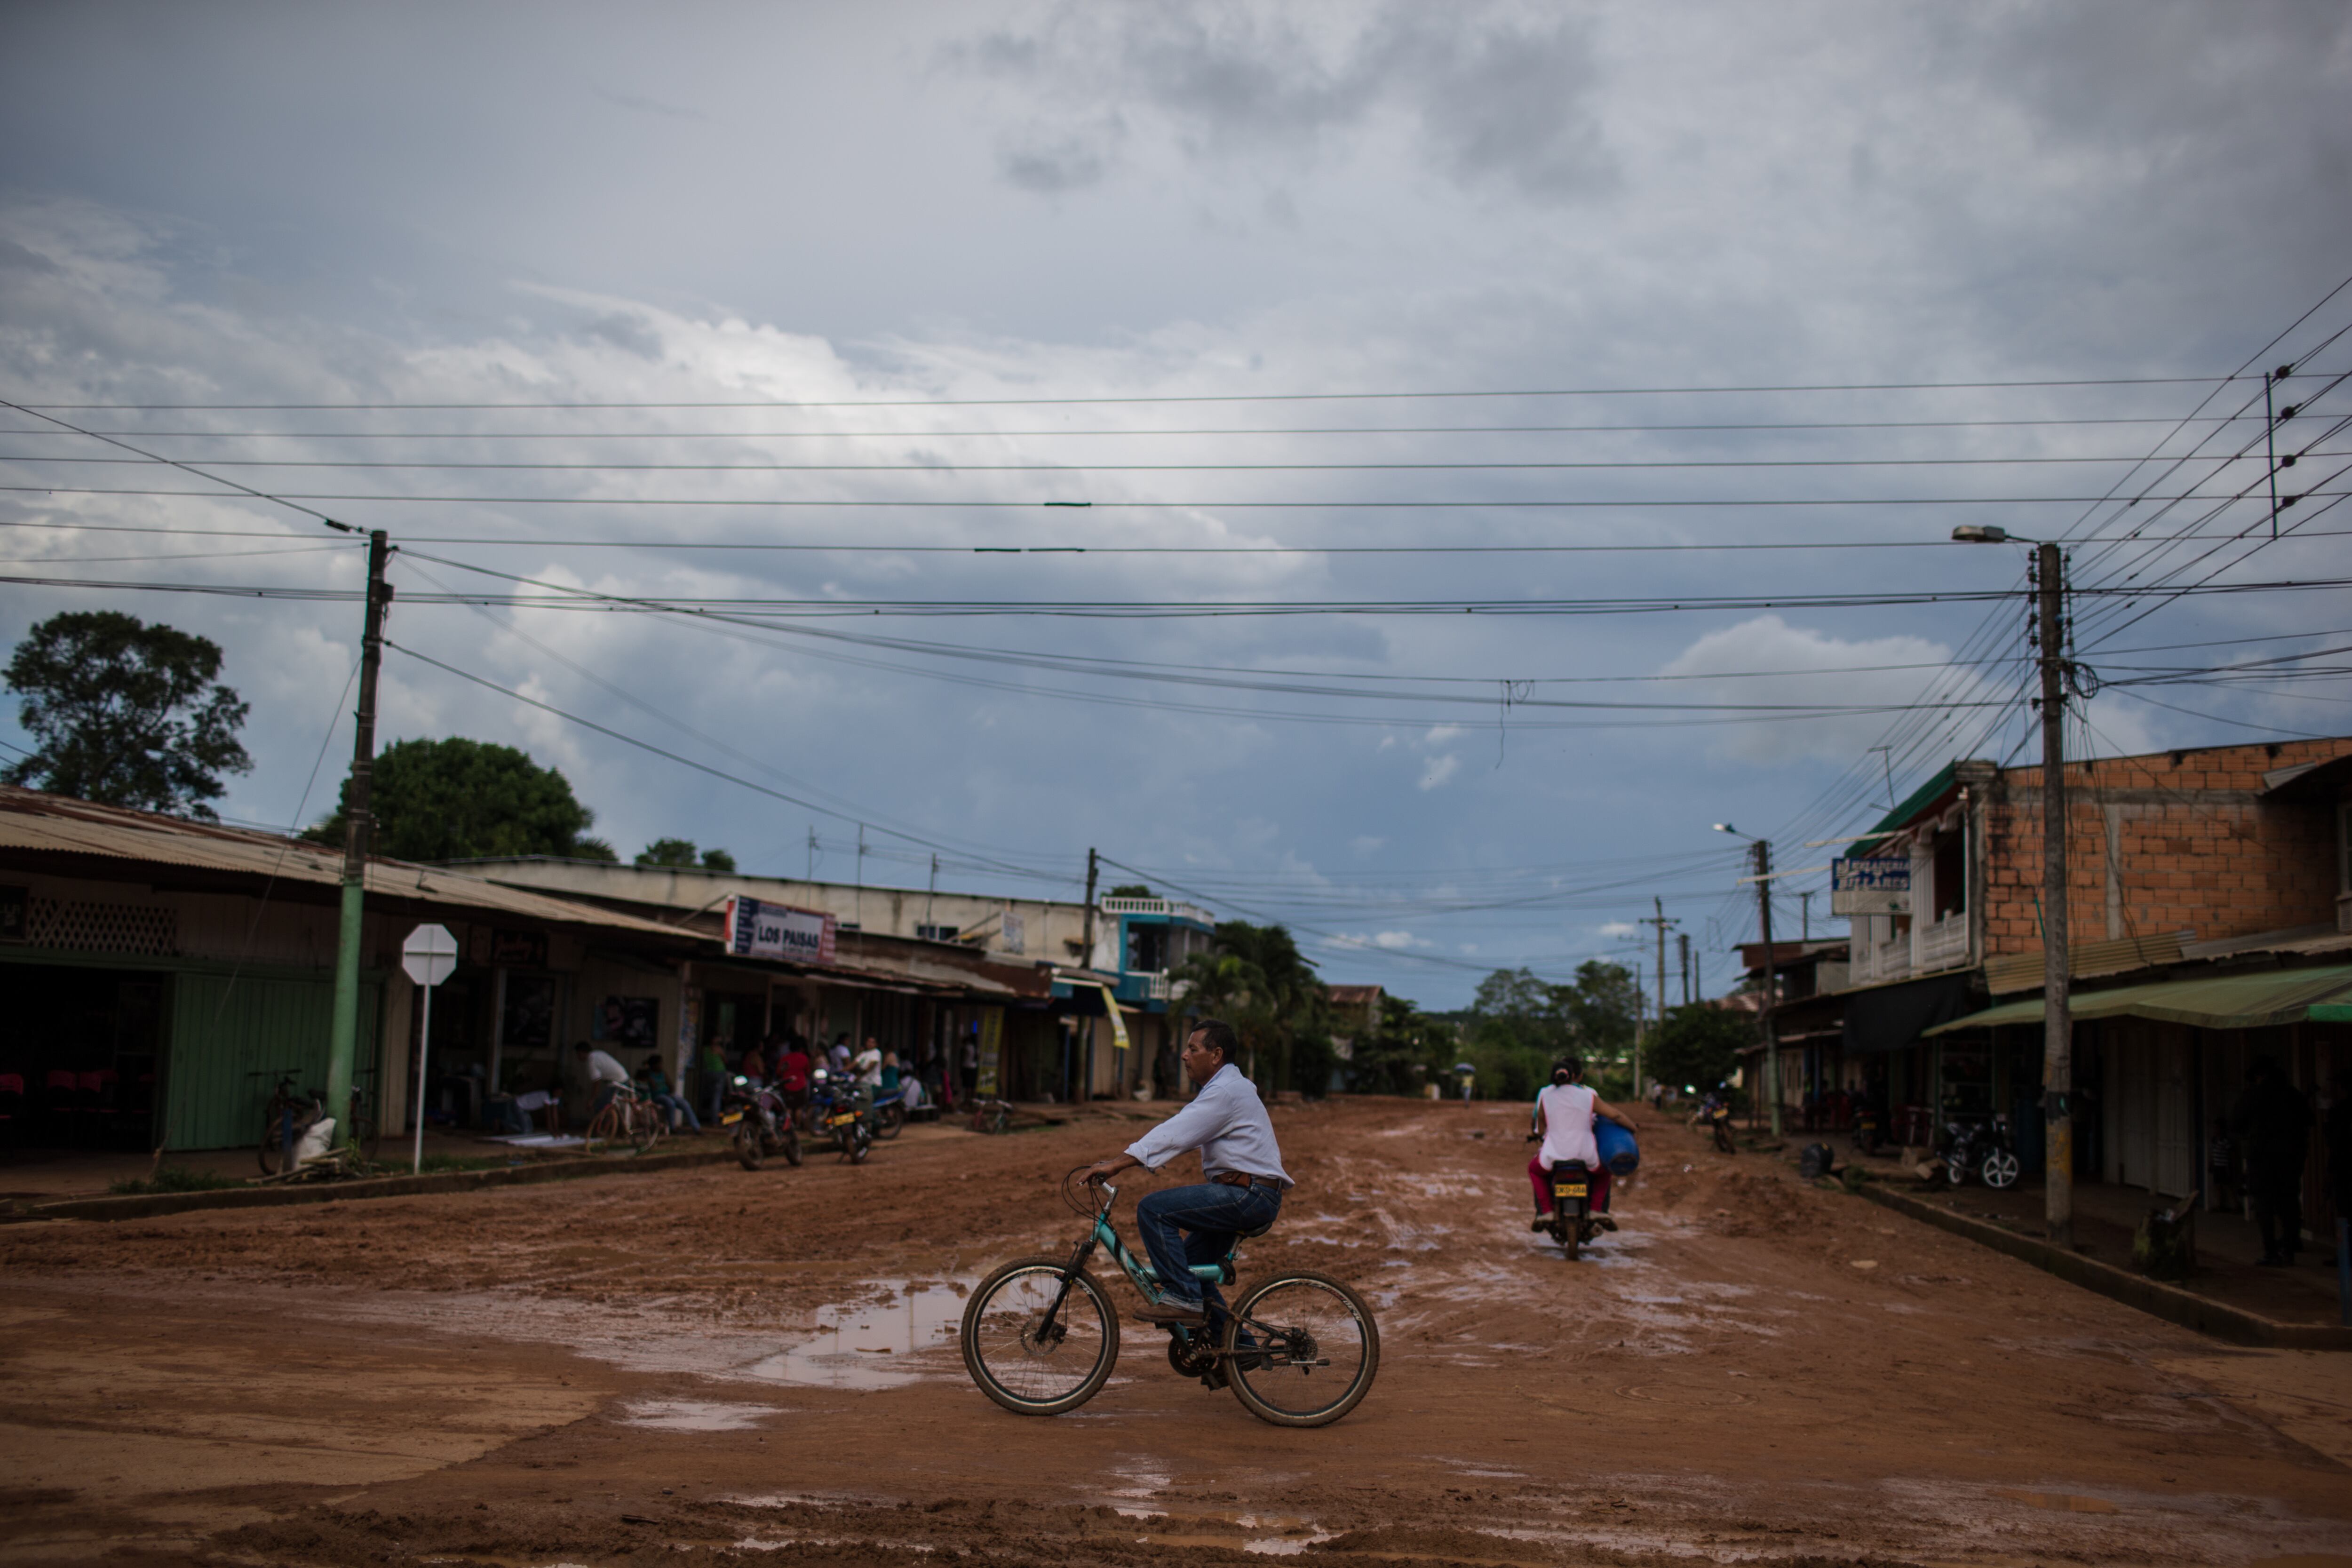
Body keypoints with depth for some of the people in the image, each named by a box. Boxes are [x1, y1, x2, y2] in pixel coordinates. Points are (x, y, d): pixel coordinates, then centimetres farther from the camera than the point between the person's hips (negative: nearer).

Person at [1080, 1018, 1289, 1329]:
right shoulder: (1223, 1087, 21)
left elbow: (1175, 1135, -22)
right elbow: (1176, 1130, 23)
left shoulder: (1226, 1091, -14)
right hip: (1250, 1198, 11)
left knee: (1153, 1209, -18)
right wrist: (1117, 1160, 19)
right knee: (1191, 1265, 15)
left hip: (1249, 1196, -11)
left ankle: (1184, 1300, -17)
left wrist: (1117, 1164, -25)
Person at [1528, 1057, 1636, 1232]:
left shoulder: (1545, 1094, 3)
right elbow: (1615, 1115, 0)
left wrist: (1541, 1134, 36)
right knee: (1604, 1170, 33)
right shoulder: (1589, 1095, -1)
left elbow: (1540, 1129, 14)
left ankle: (1545, 1212, 15)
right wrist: (1632, 1127, 19)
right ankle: (1597, 1210, 15)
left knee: (1534, 1169, 33)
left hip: (1554, 1155, 0)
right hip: (1586, 1156, 0)